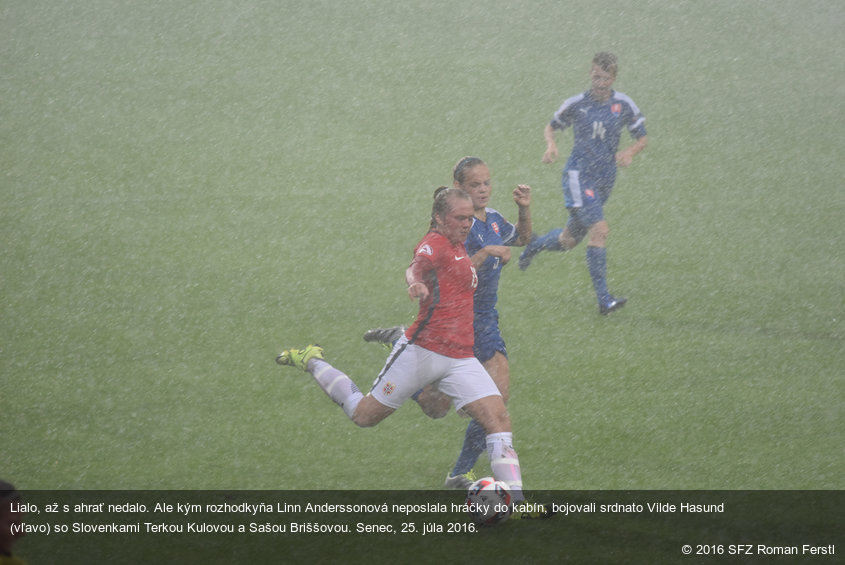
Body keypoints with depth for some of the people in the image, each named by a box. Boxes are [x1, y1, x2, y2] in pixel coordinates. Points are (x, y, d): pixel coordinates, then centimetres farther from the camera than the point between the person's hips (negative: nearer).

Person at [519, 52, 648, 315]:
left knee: (569, 240, 12)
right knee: (599, 229, -22)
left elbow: (642, 138, 9)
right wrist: (551, 145, -10)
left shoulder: (624, 105, 1)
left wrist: (630, 152, -12)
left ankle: (534, 245, 46)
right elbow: (550, 127, 12)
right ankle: (603, 298, -22)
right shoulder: (576, 104, -3)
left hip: (605, 179, 4)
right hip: (579, 175, -4)